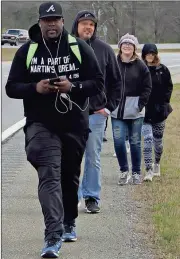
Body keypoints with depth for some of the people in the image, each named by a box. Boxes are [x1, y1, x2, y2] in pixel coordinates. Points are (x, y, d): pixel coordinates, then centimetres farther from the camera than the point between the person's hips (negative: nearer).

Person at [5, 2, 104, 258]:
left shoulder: (80, 48, 0)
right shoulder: (26, 51, 1)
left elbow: (98, 83, -1)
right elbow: (12, 87, 2)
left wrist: (72, 86, -18)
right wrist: (36, 88, -17)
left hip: (75, 124, 2)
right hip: (41, 124, -2)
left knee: (70, 176, 16)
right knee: (49, 175, -17)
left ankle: (68, 224, 39)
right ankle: (53, 237, -25)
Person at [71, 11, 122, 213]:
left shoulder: (104, 50, 3)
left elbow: (116, 81, 10)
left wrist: (109, 106, 3)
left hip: (96, 113, 1)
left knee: (93, 159, 4)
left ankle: (92, 198, 12)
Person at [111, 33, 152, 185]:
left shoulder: (140, 66, 0)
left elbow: (147, 88, 1)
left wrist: (141, 104, -9)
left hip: (135, 111, -1)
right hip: (117, 110, 1)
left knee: (135, 142, 6)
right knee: (118, 141, -6)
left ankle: (136, 172, 18)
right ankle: (124, 171, 11)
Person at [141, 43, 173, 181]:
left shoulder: (162, 69, 1)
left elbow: (169, 86, 5)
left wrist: (164, 102, -4)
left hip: (159, 111, 2)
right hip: (144, 111, -2)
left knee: (158, 140, 14)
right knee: (148, 139, -13)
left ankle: (157, 165, 37)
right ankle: (149, 171, -14)